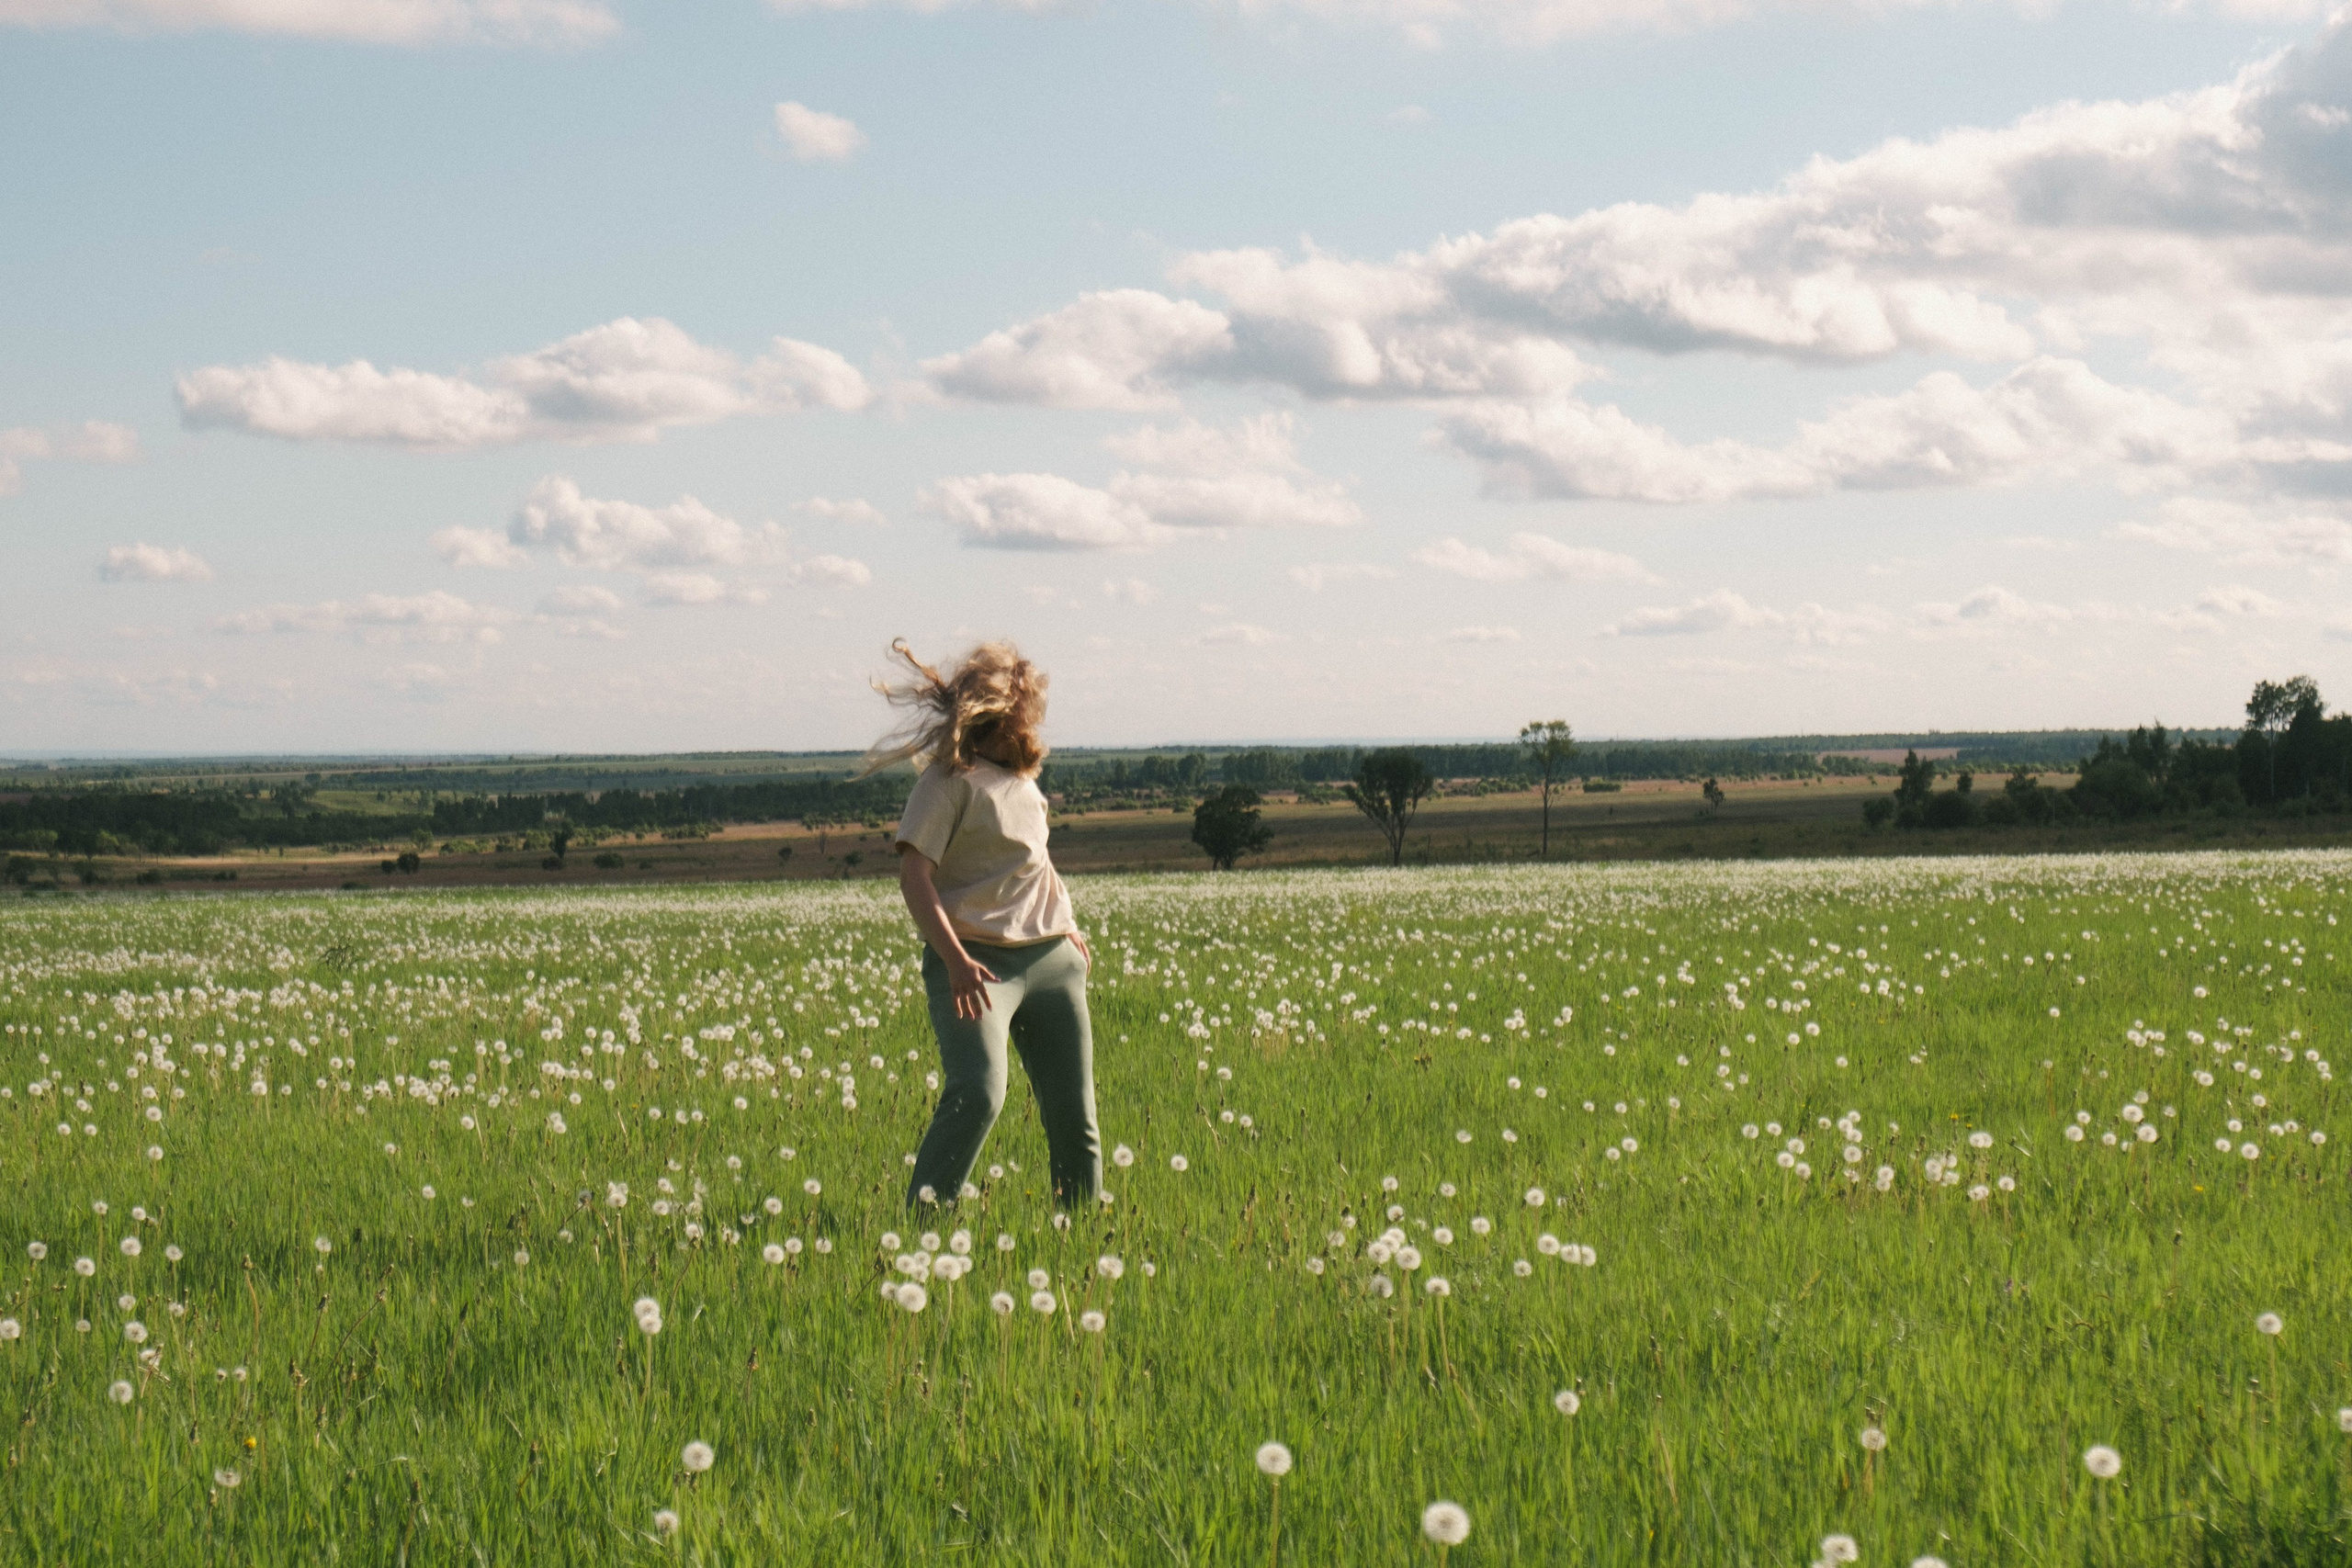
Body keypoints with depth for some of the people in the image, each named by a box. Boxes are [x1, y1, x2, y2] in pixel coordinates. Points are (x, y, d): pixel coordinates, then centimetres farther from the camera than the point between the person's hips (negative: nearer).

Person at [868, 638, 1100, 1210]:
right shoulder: (951, 778, -6)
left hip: (1050, 959, 8)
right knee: (977, 1095, -26)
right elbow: (914, 875, -15)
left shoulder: (1022, 780, 18)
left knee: (1073, 1115, 6)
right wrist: (956, 960, -26)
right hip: (978, 963, -8)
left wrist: (1067, 924, 24)